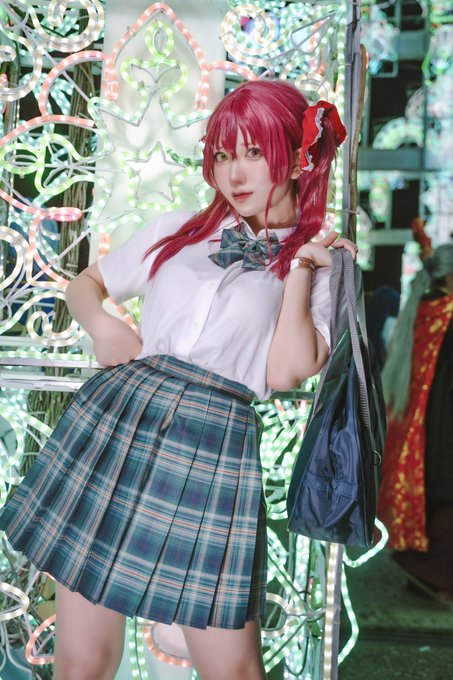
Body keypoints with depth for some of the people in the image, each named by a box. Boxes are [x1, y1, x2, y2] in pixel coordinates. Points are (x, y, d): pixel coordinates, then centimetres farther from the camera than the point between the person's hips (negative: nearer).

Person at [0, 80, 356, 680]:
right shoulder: (178, 231, 16)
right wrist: (101, 325, 4)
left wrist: (300, 267, -4)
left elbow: (285, 373, -4)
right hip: (112, 417, 2)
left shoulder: (323, 266, 10)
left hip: (214, 447, -2)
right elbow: (85, 283, 25)